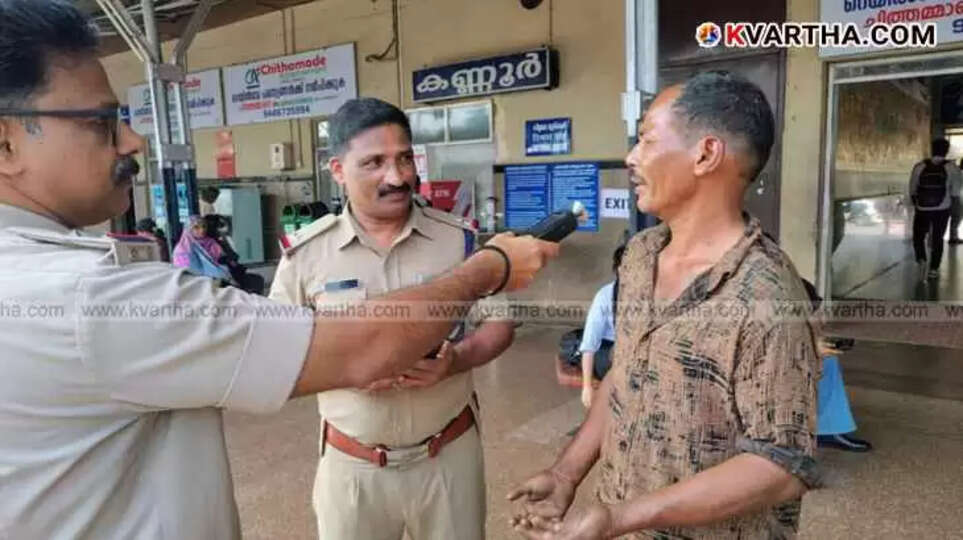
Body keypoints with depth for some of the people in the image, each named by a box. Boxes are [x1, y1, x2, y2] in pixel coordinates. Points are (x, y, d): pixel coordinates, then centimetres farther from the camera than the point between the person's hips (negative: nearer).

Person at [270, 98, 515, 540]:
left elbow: (499, 321, 2)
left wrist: (457, 360, -18)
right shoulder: (306, 254, -6)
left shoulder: (459, 239, -5)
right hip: (352, 465, 0)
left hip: (451, 453, 1)